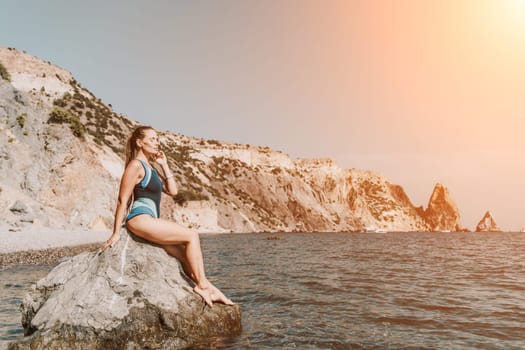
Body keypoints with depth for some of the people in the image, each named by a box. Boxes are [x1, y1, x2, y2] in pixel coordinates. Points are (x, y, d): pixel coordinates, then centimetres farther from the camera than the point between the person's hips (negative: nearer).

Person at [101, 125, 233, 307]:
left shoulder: (150, 167, 20)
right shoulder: (136, 165, -7)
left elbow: (172, 191, 14)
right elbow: (122, 200, -10)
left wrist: (164, 165, 10)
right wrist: (116, 233, -11)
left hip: (150, 221, 9)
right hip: (140, 219, -9)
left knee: (185, 254, 3)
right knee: (192, 236, -14)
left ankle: (209, 289, 5)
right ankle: (202, 285, -8)